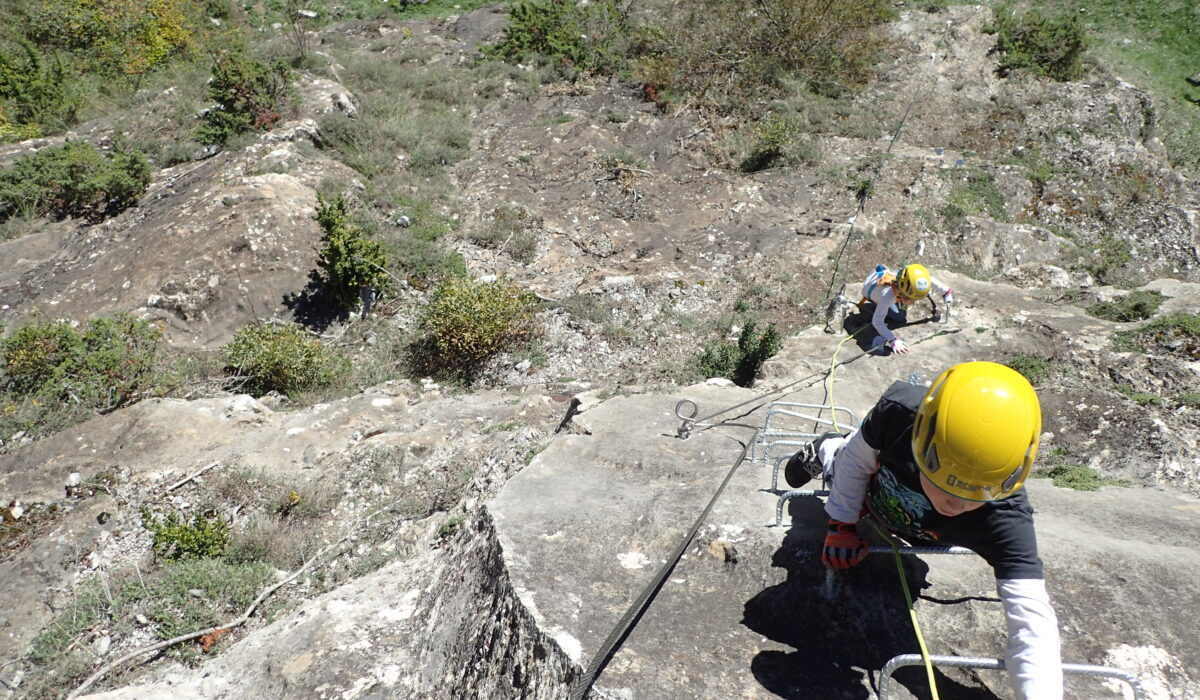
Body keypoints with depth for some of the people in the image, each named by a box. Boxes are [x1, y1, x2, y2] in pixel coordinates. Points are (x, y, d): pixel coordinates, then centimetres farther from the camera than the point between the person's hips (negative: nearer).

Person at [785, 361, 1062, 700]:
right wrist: (841, 525, -17)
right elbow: (856, 459, -24)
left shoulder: (1005, 519, -49)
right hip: (874, 496, -1)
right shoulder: (898, 411, -46)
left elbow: (1032, 617, -50)